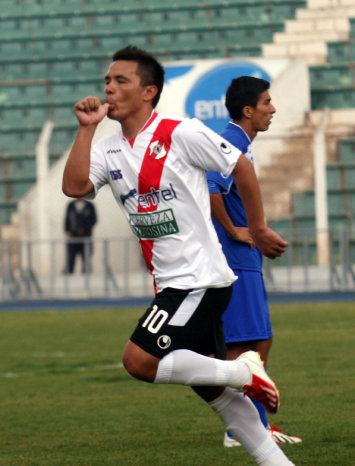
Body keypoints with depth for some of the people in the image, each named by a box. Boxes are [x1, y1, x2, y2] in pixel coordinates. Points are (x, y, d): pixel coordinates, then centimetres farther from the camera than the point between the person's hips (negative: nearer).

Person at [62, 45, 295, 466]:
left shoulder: (181, 134, -11)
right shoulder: (109, 149, 8)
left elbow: (240, 166, -2)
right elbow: (74, 186, -9)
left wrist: (258, 229, 5)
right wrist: (85, 129, -11)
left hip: (200, 278, -8)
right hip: (170, 284, 8)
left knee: (139, 361, -18)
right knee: (208, 388, 9)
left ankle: (244, 372, -5)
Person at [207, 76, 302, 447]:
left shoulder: (238, 144, 16)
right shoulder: (231, 144, -15)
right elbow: (209, 189, -31)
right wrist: (232, 231, -20)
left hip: (245, 260, 10)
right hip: (235, 260, -10)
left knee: (260, 341, 12)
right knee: (241, 345, -7)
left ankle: (257, 425, 17)